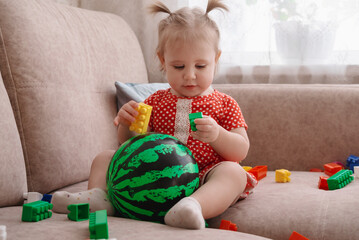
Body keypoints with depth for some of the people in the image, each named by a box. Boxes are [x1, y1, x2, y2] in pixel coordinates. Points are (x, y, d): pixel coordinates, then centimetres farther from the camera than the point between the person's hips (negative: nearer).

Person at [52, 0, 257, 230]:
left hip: (202, 180, -3)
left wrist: (217, 135, -22)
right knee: (105, 157, 1)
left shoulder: (224, 104, 7)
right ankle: (99, 195, -24)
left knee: (234, 172, -35)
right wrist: (126, 125, -8)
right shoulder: (156, 101, 15)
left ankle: (194, 206, -61)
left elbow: (242, 151, -1)